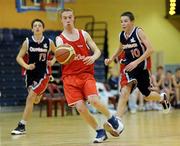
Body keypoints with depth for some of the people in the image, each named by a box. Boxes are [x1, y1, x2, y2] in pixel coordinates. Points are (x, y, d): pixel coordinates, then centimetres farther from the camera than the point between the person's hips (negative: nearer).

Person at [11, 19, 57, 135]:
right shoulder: (27, 42, -5)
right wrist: (26, 66, -18)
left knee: (31, 97, -14)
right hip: (31, 73, 3)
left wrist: (53, 61, -4)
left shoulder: (49, 42, -5)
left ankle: (22, 126, -9)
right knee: (35, 100, 13)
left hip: (43, 74, -3)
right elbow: (19, 57, -1)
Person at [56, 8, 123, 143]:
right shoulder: (60, 39, 2)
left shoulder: (84, 34, 7)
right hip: (70, 77, 0)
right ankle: (100, 132, 6)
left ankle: (112, 119, 5)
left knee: (93, 100, -23)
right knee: (80, 108, -13)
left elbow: (97, 51, 8)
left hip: (86, 74, 0)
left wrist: (93, 57, -16)